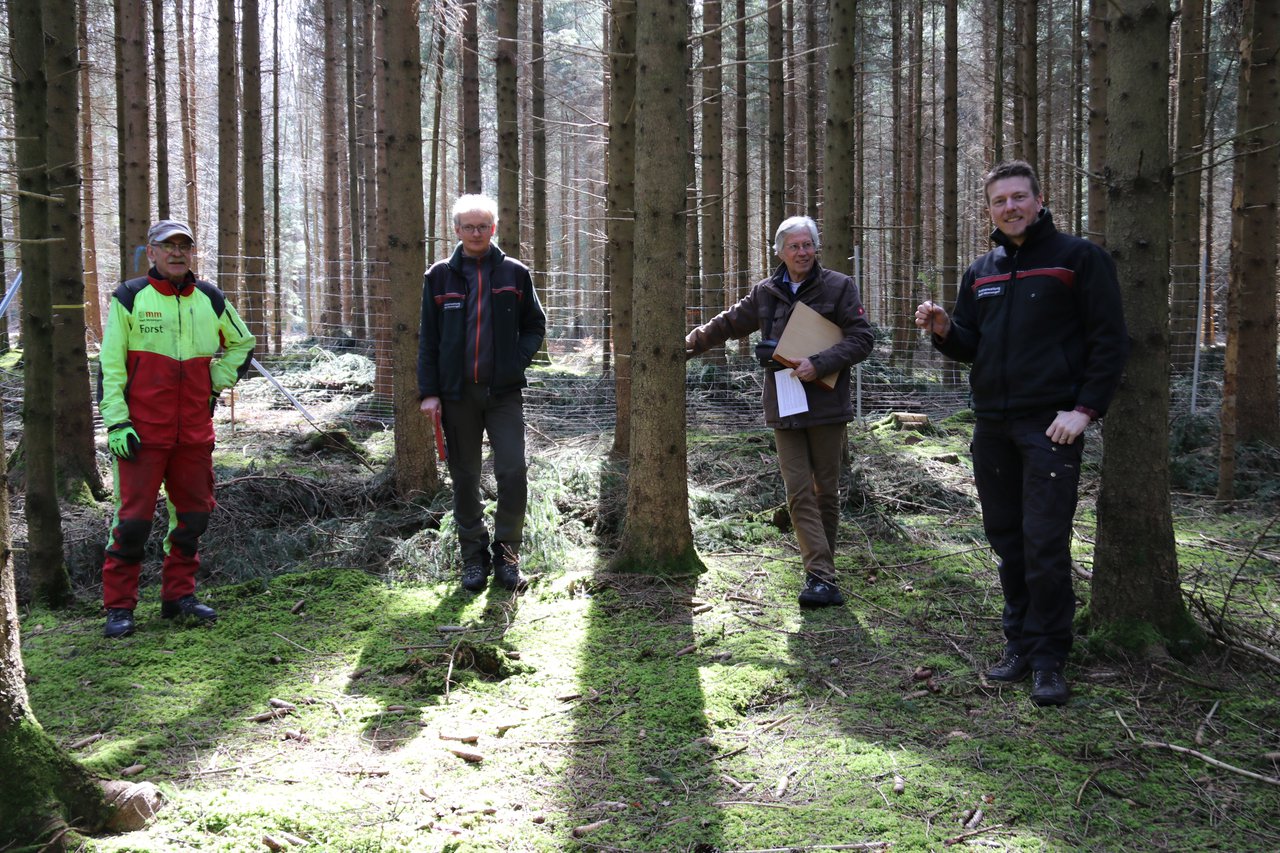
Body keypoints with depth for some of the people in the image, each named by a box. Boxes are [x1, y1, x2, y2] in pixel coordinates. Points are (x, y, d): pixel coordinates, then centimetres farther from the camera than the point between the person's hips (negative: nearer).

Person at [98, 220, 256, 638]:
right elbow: (110, 364, -3)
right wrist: (116, 420, -10)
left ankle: (179, 595, 23)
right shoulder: (129, 298, -2)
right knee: (133, 517, -5)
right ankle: (119, 607, 5)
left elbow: (242, 344, 25)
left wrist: (217, 382, 11)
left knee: (192, 514, 10)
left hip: (194, 431, 5)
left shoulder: (210, 300, 9)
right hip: (142, 431, -4)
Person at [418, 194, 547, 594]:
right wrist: (429, 391, -2)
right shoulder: (440, 276, 5)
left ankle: (507, 552, 7)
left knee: (513, 472, -9)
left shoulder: (514, 273, 5)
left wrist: (518, 362, -6)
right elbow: (428, 338, 6)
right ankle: (474, 556, 18)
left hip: (504, 391, -1)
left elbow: (535, 325, 11)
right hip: (457, 393, 1)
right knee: (465, 477, 7)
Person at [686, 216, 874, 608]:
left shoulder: (838, 287, 1)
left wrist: (819, 364, -17)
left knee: (826, 489, 6)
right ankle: (821, 577, -6)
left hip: (825, 403, -2)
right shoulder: (765, 293, 12)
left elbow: (861, 338, -5)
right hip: (784, 408, 2)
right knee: (799, 493, -6)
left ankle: (821, 570, 19)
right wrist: (690, 343, 25)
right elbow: (727, 324, 25)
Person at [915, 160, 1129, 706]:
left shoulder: (1078, 258, -1)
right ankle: (1019, 644, 21)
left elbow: (1110, 340, -4)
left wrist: (1085, 409, -13)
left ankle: (1047, 659, 1)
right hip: (992, 425, 6)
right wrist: (944, 329, -2)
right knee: (1007, 539, 10)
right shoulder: (980, 272, 16)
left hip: (1050, 425, -6)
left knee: (1046, 545, -8)